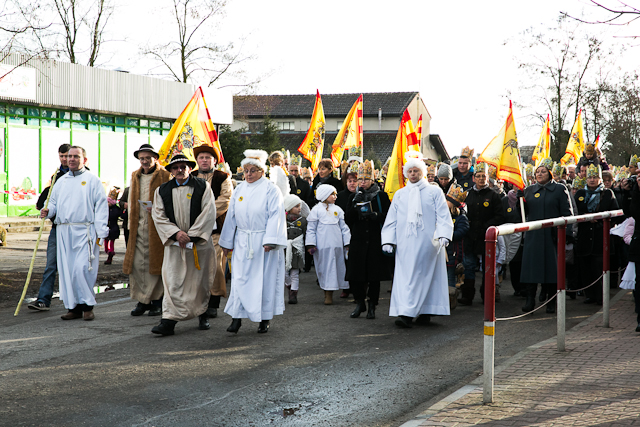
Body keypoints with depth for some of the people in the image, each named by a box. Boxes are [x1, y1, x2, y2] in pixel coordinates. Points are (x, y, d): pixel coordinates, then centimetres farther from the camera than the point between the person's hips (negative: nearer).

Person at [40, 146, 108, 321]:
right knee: (66, 270, 3)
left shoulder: (92, 180, 4)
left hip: (84, 231, -5)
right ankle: (73, 307, 9)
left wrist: (100, 232, -9)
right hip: (63, 231, 5)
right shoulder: (61, 181, 19)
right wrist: (47, 211, 1)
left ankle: (87, 306, -3)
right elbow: (54, 203, 25)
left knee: (82, 268, -14)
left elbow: (101, 207, -1)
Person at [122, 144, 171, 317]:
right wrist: (131, 223, 11)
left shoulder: (165, 176, 1)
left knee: (156, 262, -2)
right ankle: (142, 300, 8)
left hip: (157, 226, -4)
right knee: (136, 263, -1)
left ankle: (156, 301, 7)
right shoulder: (135, 176, 18)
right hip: (138, 227, 5)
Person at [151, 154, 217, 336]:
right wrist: (176, 233, -13)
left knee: (200, 281, 8)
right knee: (172, 281, -7)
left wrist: (191, 235, -12)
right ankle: (168, 321, -11)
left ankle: (202, 314, 27)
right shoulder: (162, 191, 8)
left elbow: (208, 214, -5)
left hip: (199, 242, -1)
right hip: (174, 243, 1)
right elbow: (159, 216, 2)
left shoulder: (203, 187, 2)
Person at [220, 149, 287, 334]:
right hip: (242, 241, 4)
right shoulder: (239, 189, 9)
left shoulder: (271, 190, -4)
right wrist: (226, 242, 12)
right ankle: (237, 317, 2)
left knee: (264, 277, 2)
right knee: (240, 277, -1)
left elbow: (275, 216, -10)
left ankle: (265, 317, 13)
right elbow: (231, 215, 12)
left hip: (263, 241, -4)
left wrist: (269, 241, -18)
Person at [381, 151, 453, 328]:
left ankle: (425, 312, -6)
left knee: (426, 276, -6)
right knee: (405, 276, -5)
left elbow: (443, 216, 1)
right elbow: (391, 219, 15)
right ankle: (406, 313, -6)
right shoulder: (399, 194, 16)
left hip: (427, 243, -2)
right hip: (405, 243, 3)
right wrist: (388, 241, 4)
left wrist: (443, 236, -14)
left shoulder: (435, 192, 8)